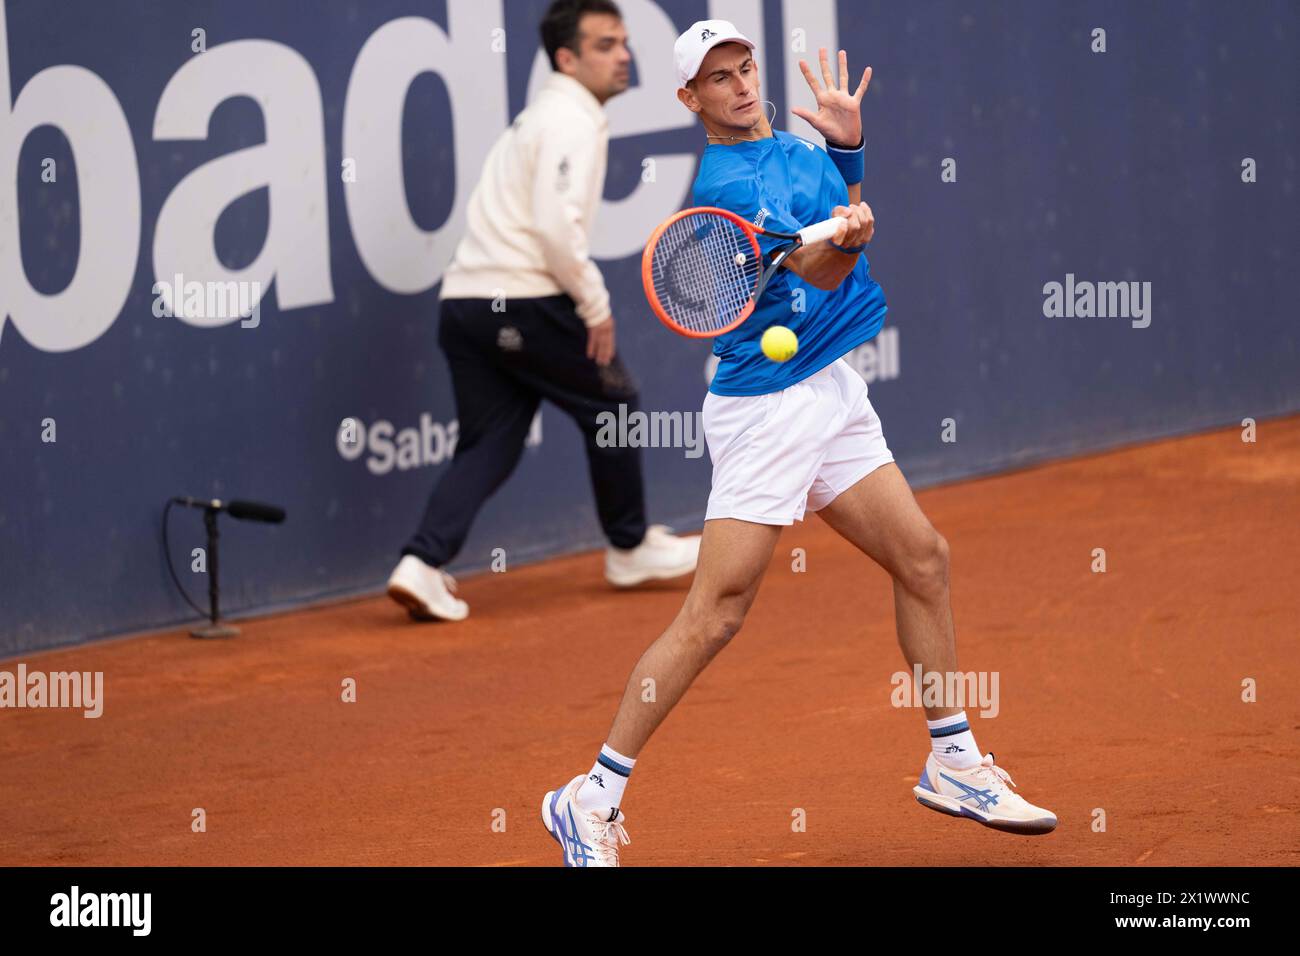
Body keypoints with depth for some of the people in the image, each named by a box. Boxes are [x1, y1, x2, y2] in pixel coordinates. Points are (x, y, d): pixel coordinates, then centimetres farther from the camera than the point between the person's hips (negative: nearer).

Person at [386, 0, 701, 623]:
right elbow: (557, 226, -22)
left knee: (489, 443, 7)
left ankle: (423, 564, -11)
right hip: (524, 305, -9)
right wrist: (594, 303, -12)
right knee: (612, 404, 12)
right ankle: (630, 547, 25)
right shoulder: (573, 121, -10)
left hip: (465, 301, 9)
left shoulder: (542, 117, 22)